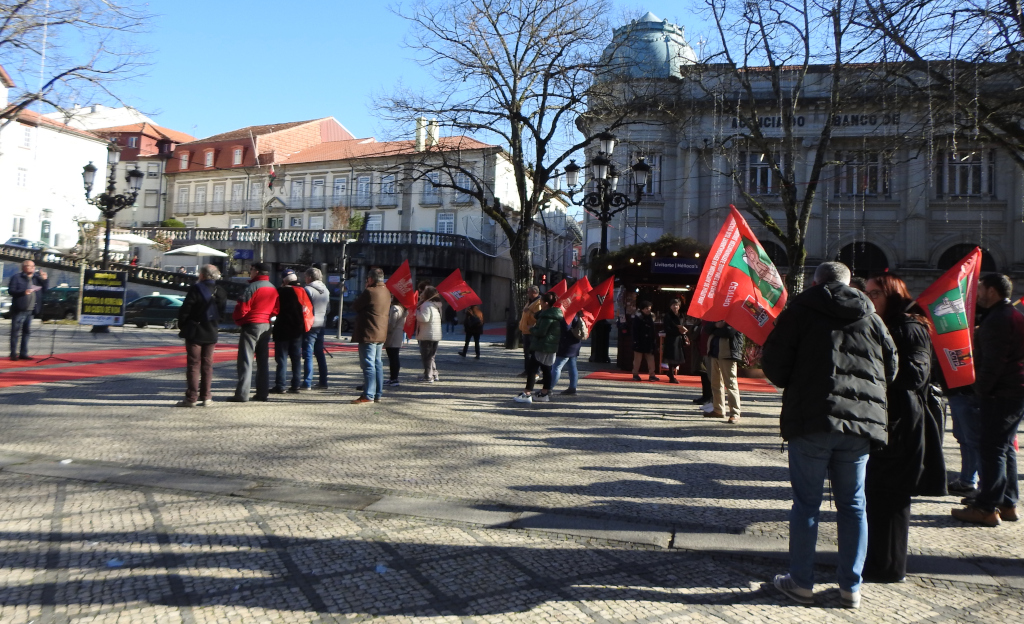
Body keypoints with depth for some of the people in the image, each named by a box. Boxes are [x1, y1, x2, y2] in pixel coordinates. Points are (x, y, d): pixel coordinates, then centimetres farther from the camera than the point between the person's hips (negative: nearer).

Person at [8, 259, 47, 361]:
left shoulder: (37, 278, 14)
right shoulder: (16, 277, -1)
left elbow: (43, 291, 13)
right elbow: (11, 291, -8)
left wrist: (44, 280, 0)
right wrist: (23, 292, -24)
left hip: (30, 310, 6)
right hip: (19, 310, -6)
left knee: (27, 332, 9)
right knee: (16, 332, -4)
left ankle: (23, 353, 15)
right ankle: (14, 353, 0)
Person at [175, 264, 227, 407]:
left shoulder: (196, 289, -13)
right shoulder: (220, 292, 5)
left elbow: (185, 309, -12)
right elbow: (222, 312, 9)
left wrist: (181, 326, 1)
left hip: (195, 332, -5)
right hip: (211, 333, 5)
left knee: (193, 364, -1)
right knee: (207, 364, 10)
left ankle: (191, 398, 0)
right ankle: (206, 397, 10)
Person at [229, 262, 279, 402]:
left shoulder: (252, 287, -14)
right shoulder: (273, 289, 11)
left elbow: (242, 308, -15)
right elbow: (275, 310, 12)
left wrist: (236, 319, 2)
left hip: (251, 325, -8)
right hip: (266, 326, 8)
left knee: (245, 360, -6)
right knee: (263, 360, 12)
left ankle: (242, 394, -8)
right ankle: (263, 392, 13)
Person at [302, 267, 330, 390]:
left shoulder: (308, 290, -12)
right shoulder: (326, 290, 11)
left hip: (310, 325, -7)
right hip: (321, 324, 7)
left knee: (308, 355, -5)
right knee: (320, 354, 14)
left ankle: (307, 383, -6)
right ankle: (323, 382, 16)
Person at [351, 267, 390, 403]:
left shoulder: (369, 292, -16)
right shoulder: (386, 292, 10)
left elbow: (355, 306, -8)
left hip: (368, 334, -9)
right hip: (381, 334, 9)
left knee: (368, 364, -7)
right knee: (377, 364, 13)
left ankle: (368, 395, -7)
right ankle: (377, 394, 17)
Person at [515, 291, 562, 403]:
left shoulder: (547, 316, -19)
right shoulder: (555, 313, 13)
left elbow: (541, 332, -21)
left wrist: (532, 329, -5)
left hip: (542, 347, -10)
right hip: (551, 347, 10)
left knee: (531, 369, -6)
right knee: (546, 369, 14)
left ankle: (527, 394, -7)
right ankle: (545, 393, 19)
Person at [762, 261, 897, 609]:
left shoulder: (800, 311, 0)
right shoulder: (872, 319, 12)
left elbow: (774, 365, -4)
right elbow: (890, 370, 15)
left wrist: (793, 384, 16)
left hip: (811, 422, -3)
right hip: (862, 423, 4)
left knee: (806, 503, 5)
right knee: (853, 505, 13)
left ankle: (801, 583, 14)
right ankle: (851, 588, 18)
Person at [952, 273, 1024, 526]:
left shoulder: (998, 319, -16)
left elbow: (993, 361, -21)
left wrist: (980, 388, -14)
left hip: (999, 394, -11)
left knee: (991, 448, -8)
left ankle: (987, 508, -6)